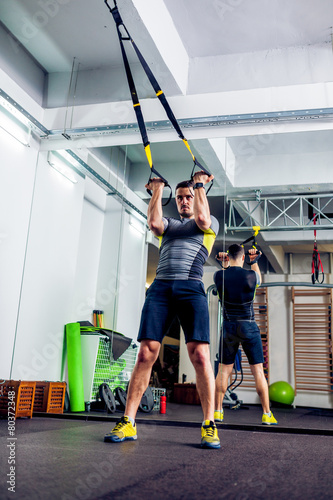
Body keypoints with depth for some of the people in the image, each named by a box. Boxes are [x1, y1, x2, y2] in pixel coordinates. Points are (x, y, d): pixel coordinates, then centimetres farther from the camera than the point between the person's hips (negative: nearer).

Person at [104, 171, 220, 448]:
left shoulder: (212, 223, 20)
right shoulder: (168, 223, 28)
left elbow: (202, 219, -4)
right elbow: (154, 222, 4)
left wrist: (200, 184, 7)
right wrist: (157, 190, 12)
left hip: (191, 288, -2)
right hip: (160, 288, 2)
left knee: (200, 355, -14)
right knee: (146, 354, -7)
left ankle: (209, 425, -7)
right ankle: (128, 423, -4)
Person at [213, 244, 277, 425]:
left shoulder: (219, 276, -5)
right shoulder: (250, 276, -10)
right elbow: (259, 280, 15)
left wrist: (224, 264, 28)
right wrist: (254, 261, 23)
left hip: (228, 327, 2)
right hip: (248, 328, -2)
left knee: (223, 370, 8)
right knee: (258, 370, 4)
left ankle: (217, 411, 10)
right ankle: (266, 414, 7)